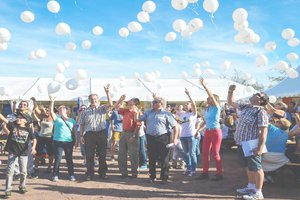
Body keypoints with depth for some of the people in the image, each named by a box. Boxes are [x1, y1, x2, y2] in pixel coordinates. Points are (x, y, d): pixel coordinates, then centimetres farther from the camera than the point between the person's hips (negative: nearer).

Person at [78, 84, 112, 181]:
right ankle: (89, 174, 13)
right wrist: (81, 135, 3)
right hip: (89, 135, 1)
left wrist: (107, 92, -21)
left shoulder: (102, 109, 5)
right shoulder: (85, 111, 9)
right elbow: (82, 124, 10)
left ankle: (102, 173, 17)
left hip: (101, 134, 0)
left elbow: (110, 104, -14)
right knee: (89, 155, 4)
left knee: (102, 155, 6)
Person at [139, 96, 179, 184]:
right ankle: (152, 176, 23)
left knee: (164, 159, 1)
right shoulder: (148, 112, 13)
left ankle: (164, 178, 10)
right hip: (150, 138, 4)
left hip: (163, 138, -4)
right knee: (151, 158, 10)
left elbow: (175, 126, -3)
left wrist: (175, 138, -9)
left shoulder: (166, 114, -1)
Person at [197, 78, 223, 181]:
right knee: (205, 153, 6)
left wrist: (204, 85, -25)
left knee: (215, 153, -3)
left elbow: (211, 96, -23)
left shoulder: (217, 107, -8)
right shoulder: (206, 109, 12)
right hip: (207, 132, 7)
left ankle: (219, 173, 9)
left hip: (216, 132, -7)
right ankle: (205, 172, 15)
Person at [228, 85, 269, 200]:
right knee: (248, 166, 20)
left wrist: (260, 147, -26)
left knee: (255, 167, 0)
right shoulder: (245, 107, 8)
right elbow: (231, 102, 21)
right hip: (242, 143, 9)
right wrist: (231, 91, 6)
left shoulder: (260, 112, -17)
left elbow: (263, 131, -21)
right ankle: (251, 186, 36)